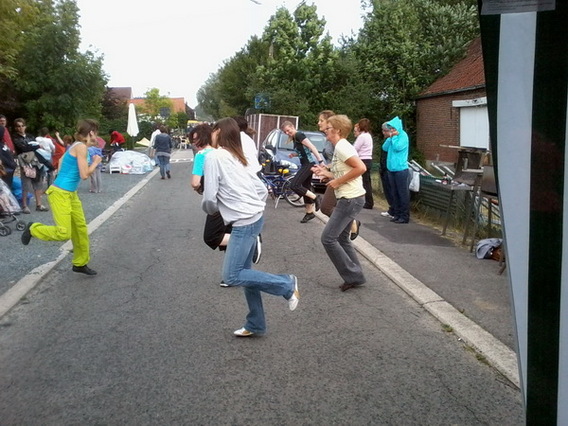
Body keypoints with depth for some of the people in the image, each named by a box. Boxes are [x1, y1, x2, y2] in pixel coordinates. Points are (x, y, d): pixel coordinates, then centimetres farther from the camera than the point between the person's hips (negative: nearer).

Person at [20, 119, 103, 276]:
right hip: (60, 193, -10)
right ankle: (33, 228, 13)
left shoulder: (76, 146, 12)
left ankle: (80, 263, 23)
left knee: (81, 229, 11)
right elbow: (84, 175, -18)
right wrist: (96, 162, -2)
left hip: (70, 194, 10)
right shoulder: (81, 147, -16)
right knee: (63, 233, -13)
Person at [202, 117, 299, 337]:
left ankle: (287, 285, 3)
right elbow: (263, 190, 18)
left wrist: (210, 210, 8)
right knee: (243, 272, 13)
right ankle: (255, 324, 19)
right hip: (255, 217, 9)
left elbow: (210, 197, -13)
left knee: (231, 276, -6)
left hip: (244, 222, -9)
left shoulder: (214, 156, -7)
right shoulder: (238, 159, 18)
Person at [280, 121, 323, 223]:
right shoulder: (294, 138, 16)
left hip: (309, 164, -10)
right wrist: (294, 154, 4)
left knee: (294, 185, -17)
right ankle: (309, 213, 22)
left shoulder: (299, 135, -12)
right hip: (305, 164, 10)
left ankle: (316, 198, -11)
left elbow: (312, 147, -20)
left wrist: (320, 161, -28)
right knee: (306, 188, 13)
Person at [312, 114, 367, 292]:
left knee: (328, 238, -7)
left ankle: (352, 276, 1)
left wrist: (338, 182, -19)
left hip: (350, 199, -11)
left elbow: (361, 168, -26)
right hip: (349, 198, 11)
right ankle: (356, 276, 22)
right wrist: (327, 173, 10)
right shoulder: (341, 147, 15)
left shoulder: (342, 147, -16)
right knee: (342, 238, 17)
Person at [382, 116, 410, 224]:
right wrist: (390, 137, -1)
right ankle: (397, 214, 20)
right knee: (394, 193, 12)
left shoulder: (403, 135, -7)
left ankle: (405, 216, 1)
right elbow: (385, 148, 8)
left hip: (401, 169, -7)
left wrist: (394, 137, -8)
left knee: (403, 193, -3)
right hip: (391, 168, 8)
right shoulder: (392, 136, 13)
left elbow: (398, 147, -19)